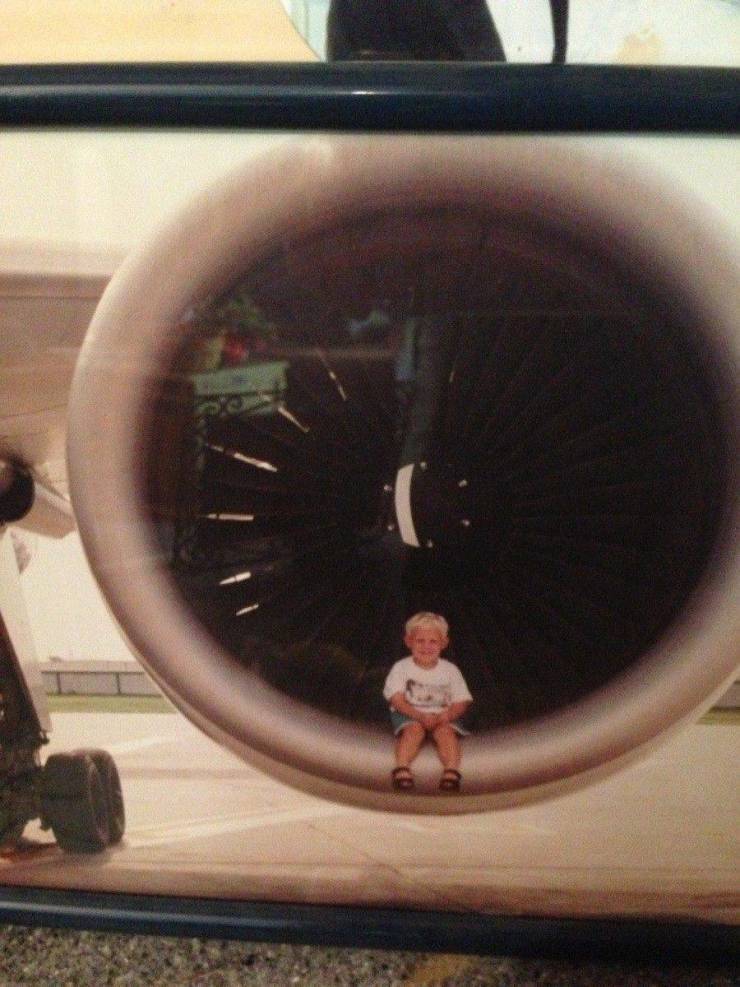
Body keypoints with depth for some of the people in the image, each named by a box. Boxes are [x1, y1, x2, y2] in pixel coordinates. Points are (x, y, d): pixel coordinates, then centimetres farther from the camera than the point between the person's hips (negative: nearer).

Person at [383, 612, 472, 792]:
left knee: (446, 730, -30)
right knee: (414, 728, -32)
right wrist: (420, 716, -24)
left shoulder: (450, 670, 4)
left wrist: (445, 716, -22)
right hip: (409, 714, -1)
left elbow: (461, 702, 0)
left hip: (442, 715, 1)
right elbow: (397, 700, -9)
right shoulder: (401, 667, -1)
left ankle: (451, 771, -38)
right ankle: (402, 768, -39)